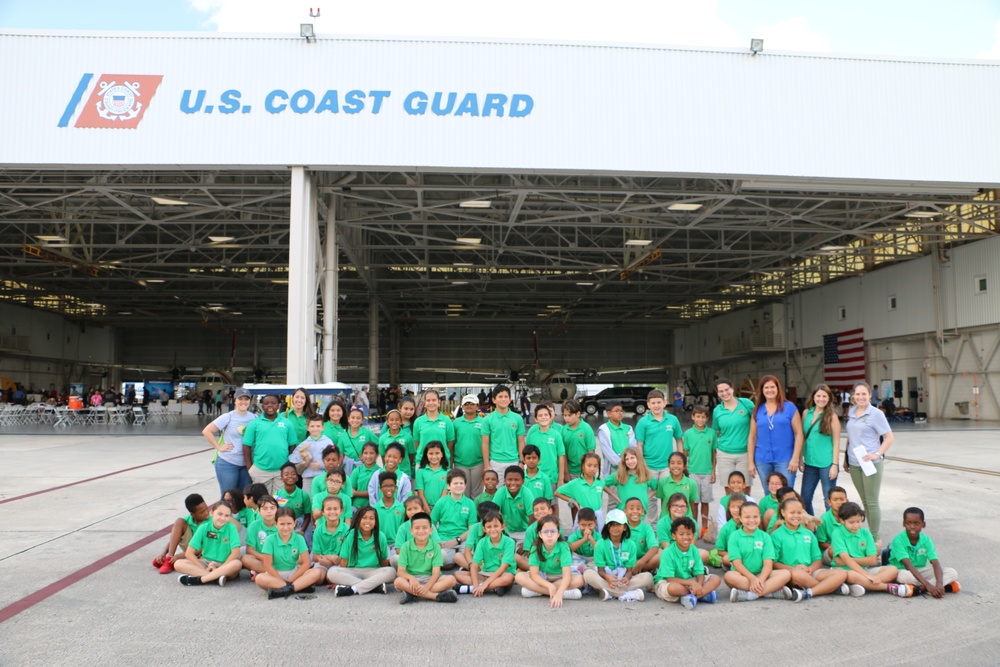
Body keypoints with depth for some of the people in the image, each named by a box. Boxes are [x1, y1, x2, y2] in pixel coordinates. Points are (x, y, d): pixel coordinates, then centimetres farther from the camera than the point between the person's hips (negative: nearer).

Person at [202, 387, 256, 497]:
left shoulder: (255, 418, 3)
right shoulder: (228, 417, -7)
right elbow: (206, 431, -8)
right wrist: (218, 447, -11)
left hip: (247, 464, 3)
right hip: (228, 463, -3)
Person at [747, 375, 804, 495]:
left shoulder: (789, 407, 0)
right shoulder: (757, 410, 8)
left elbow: (798, 433, -2)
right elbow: (752, 437, 9)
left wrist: (795, 458, -8)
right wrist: (750, 462, 5)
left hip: (785, 459, -3)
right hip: (763, 460, 3)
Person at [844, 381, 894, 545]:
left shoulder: (876, 414, -7)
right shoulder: (851, 412, 10)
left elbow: (889, 437, -8)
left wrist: (877, 454, -18)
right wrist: (846, 459, 18)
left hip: (871, 463, -6)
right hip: (854, 463, 6)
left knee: (872, 502, -1)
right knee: (864, 501, 13)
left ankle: (876, 539, 8)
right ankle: (870, 534, 23)